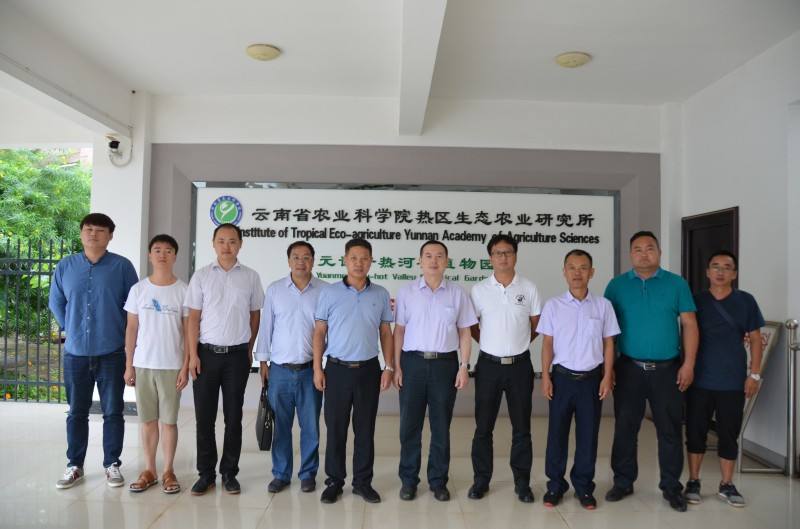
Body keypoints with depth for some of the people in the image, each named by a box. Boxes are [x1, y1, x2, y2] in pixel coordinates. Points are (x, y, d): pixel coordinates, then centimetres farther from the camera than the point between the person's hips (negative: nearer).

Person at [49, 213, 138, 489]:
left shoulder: (122, 266, -4)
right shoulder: (65, 266, 5)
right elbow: (56, 303, 15)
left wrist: (123, 333, 1)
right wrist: (72, 329, 11)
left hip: (111, 353, -2)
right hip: (75, 353, 3)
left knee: (113, 412, 6)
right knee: (76, 412, 12)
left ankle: (112, 464, 19)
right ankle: (74, 465, 26)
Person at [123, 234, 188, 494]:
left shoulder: (183, 290, -3)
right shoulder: (138, 289, 3)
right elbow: (132, 329, 6)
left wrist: (186, 366, -7)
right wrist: (129, 365, 3)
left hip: (171, 366, -2)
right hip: (143, 365, 2)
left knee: (169, 420, 5)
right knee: (147, 420, 10)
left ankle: (168, 471, 18)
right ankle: (149, 470, 23)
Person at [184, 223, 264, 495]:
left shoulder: (251, 277, 2)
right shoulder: (201, 276, 2)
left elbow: (255, 315, 8)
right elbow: (193, 318, 1)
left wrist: (249, 349, 7)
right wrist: (193, 355, -4)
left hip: (237, 355, 0)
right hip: (207, 353, 0)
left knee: (233, 416, 7)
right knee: (204, 415, 5)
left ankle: (229, 472, 19)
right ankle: (206, 473, 18)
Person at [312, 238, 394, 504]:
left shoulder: (381, 294, 4)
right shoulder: (330, 293, 0)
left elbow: (386, 333, 7)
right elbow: (319, 332, 1)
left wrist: (389, 367, 1)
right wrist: (317, 368, -5)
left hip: (369, 369, 1)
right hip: (337, 369, -1)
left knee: (365, 429, 9)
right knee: (335, 428, 7)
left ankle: (363, 482, 23)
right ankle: (334, 481, 21)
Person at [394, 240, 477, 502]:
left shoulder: (457, 294, 2)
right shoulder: (406, 292, 1)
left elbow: (464, 333, 5)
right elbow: (399, 331, 3)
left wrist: (464, 367, -1)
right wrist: (397, 366, -1)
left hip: (445, 363, 0)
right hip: (413, 362, 0)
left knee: (441, 426, 10)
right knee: (410, 425, 8)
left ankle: (438, 480, 25)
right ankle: (408, 480, 24)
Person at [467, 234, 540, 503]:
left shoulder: (529, 288, 0)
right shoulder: (479, 290, -2)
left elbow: (535, 325, 9)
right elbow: (471, 326, 7)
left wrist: (518, 345, 8)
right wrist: (490, 344, 6)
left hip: (520, 365, 0)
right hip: (489, 365, 0)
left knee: (521, 427, 8)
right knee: (483, 427, 7)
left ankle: (522, 481, 22)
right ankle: (481, 480, 20)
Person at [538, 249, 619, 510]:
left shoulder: (603, 305, 0)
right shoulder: (553, 305, -2)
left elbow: (608, 344, 4)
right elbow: (547, 344, 1)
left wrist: (607, 377, -1)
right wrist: (545, 377, -4)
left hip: (592, 378, 1)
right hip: (562, 377, 0)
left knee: (588, 434, 9)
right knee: (557, 432, 7)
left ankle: (583, 486, 25)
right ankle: (555, 484, 21)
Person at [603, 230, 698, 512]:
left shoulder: (676, 283, 1)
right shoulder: (616, 285, 2)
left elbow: (689, 324, 0)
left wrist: (688, 364, -6)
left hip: (667, 369, 0)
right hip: (628, 368, 0)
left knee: (670, 430, 8)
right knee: (625, 428, 8)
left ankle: (671, 487, 24)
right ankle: (623, 482, 23)